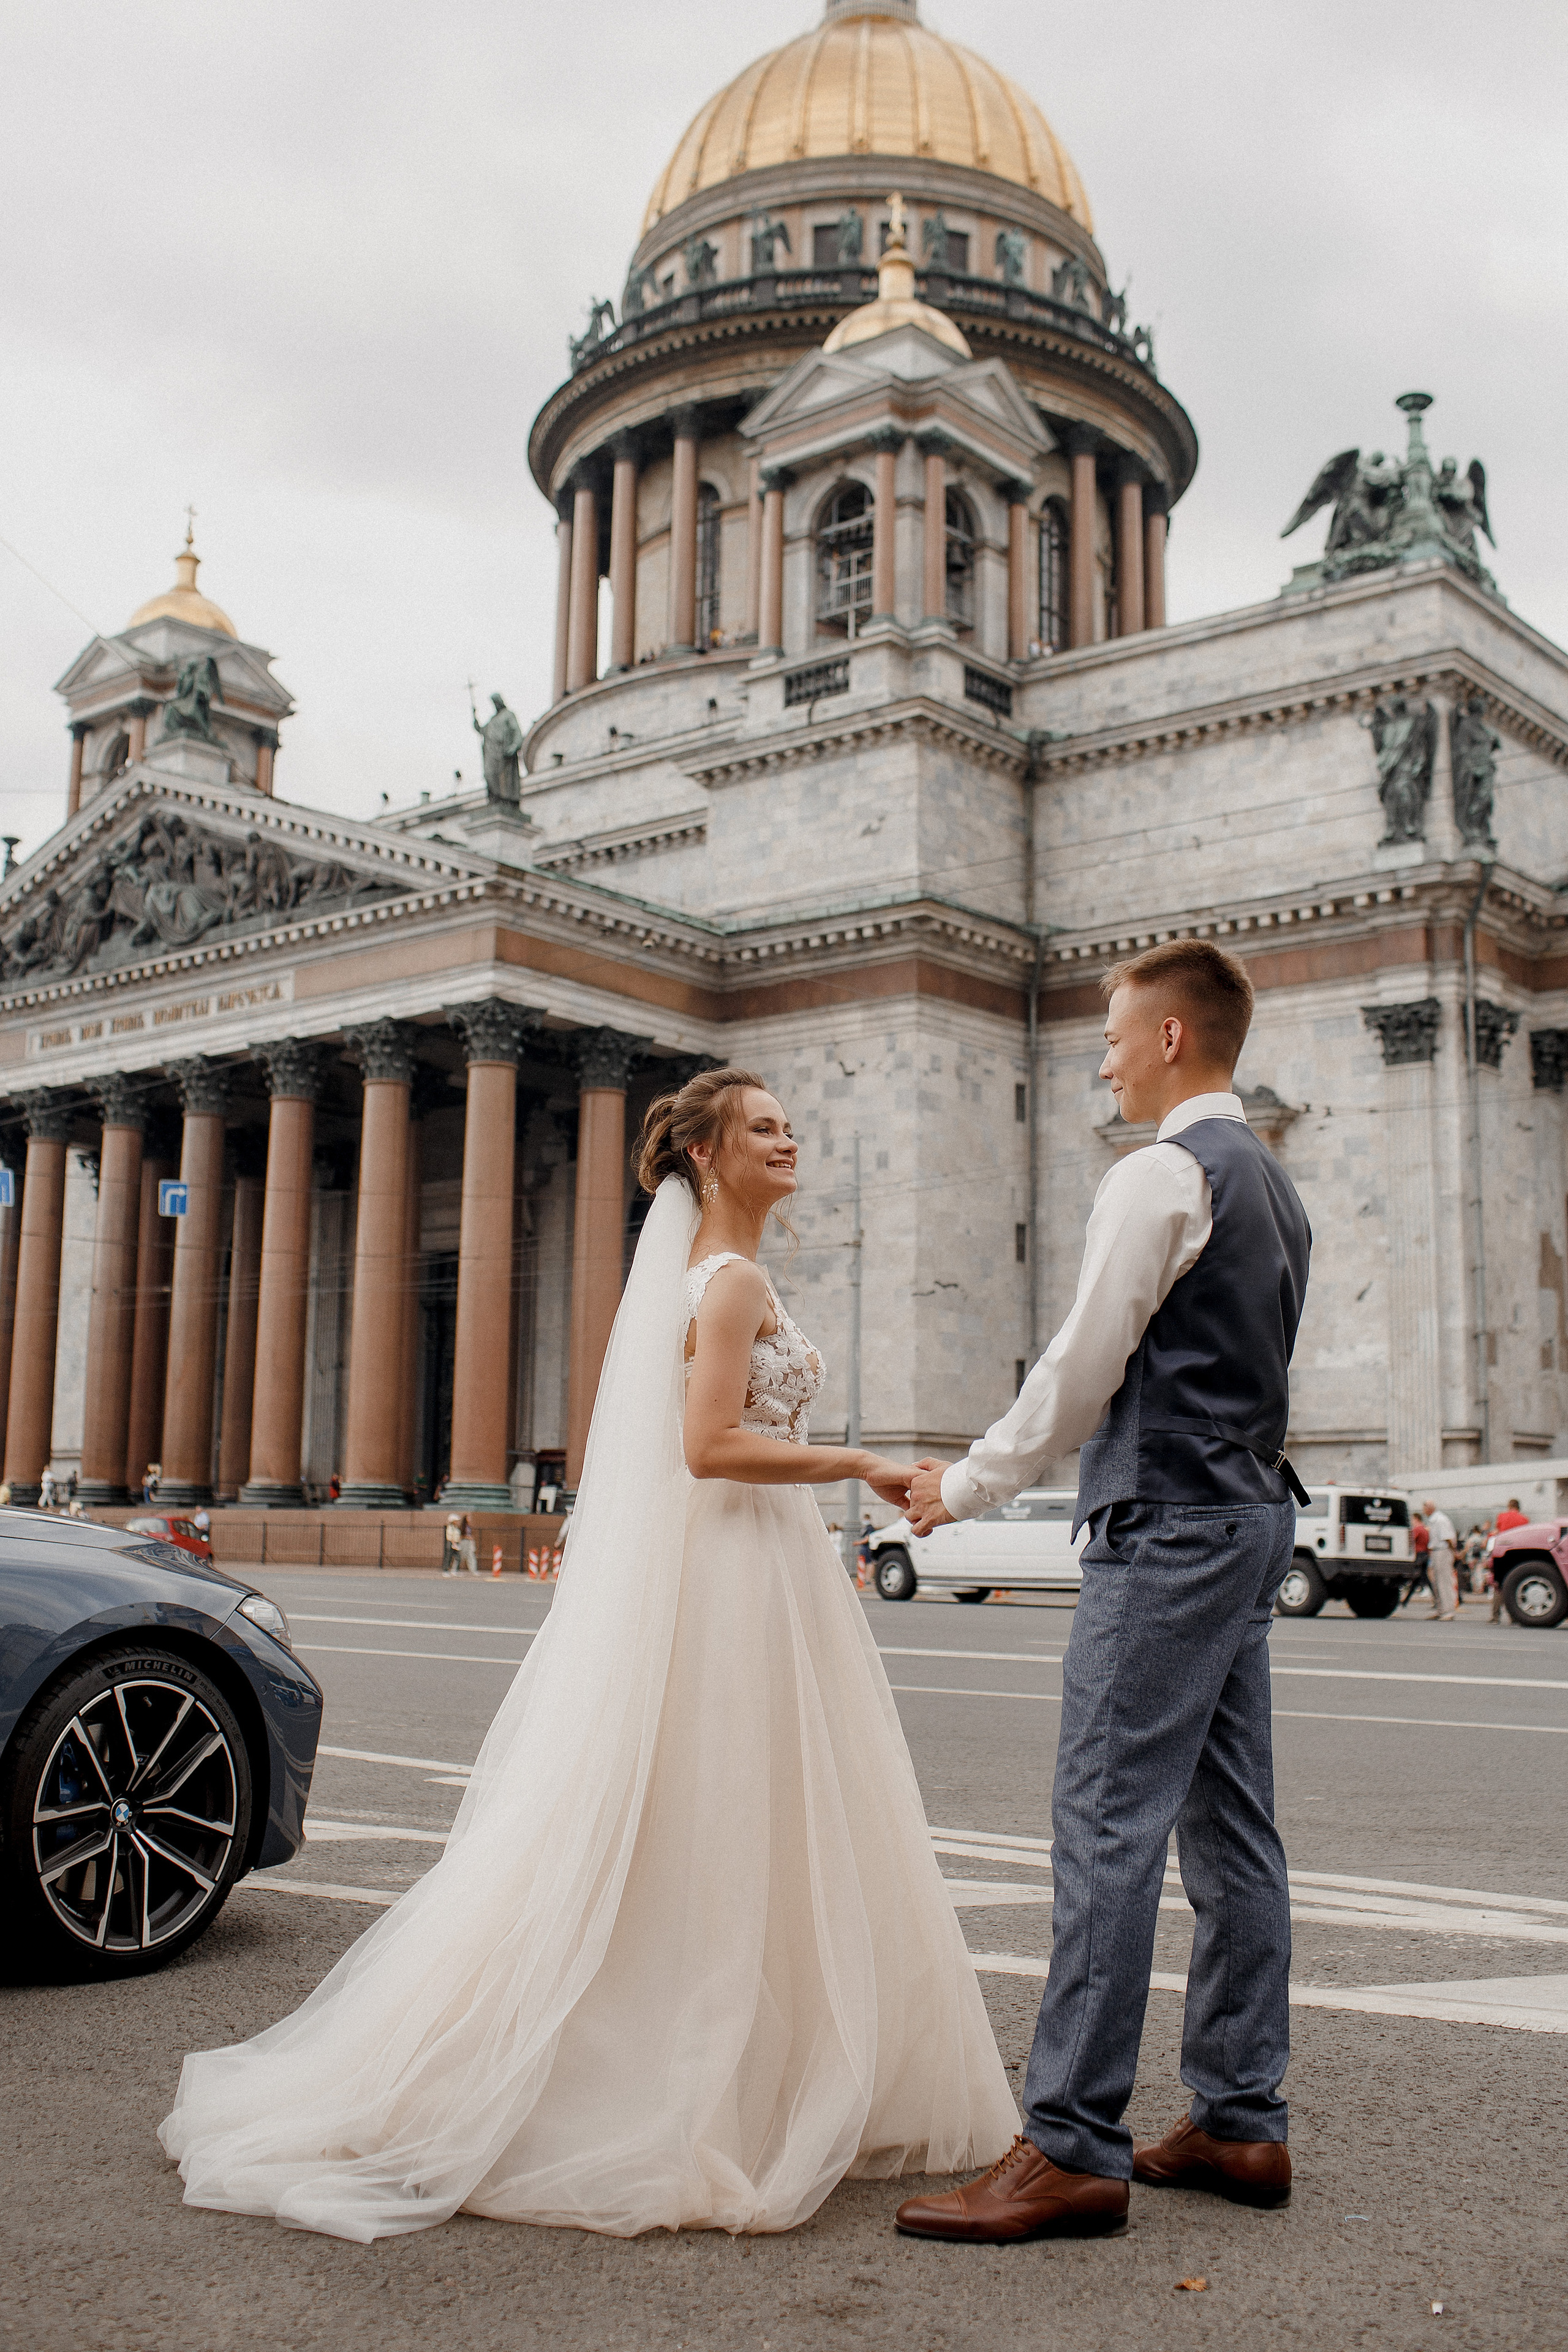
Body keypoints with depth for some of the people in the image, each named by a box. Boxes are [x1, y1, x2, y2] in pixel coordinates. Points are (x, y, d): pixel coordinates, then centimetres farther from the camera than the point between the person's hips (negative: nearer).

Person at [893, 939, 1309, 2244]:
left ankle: (1073, 2146, -6)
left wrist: (969, 1484, -2)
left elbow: (1084, 1367, -13)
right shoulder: (1275, 1185, 18)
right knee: (1231, 1827, 12)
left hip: (1169, 1529, -10)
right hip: (1253, 1513, 10)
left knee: (1109, 1824, -9)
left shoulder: (1161, 1177, -11)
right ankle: (1243, 2122, 20)